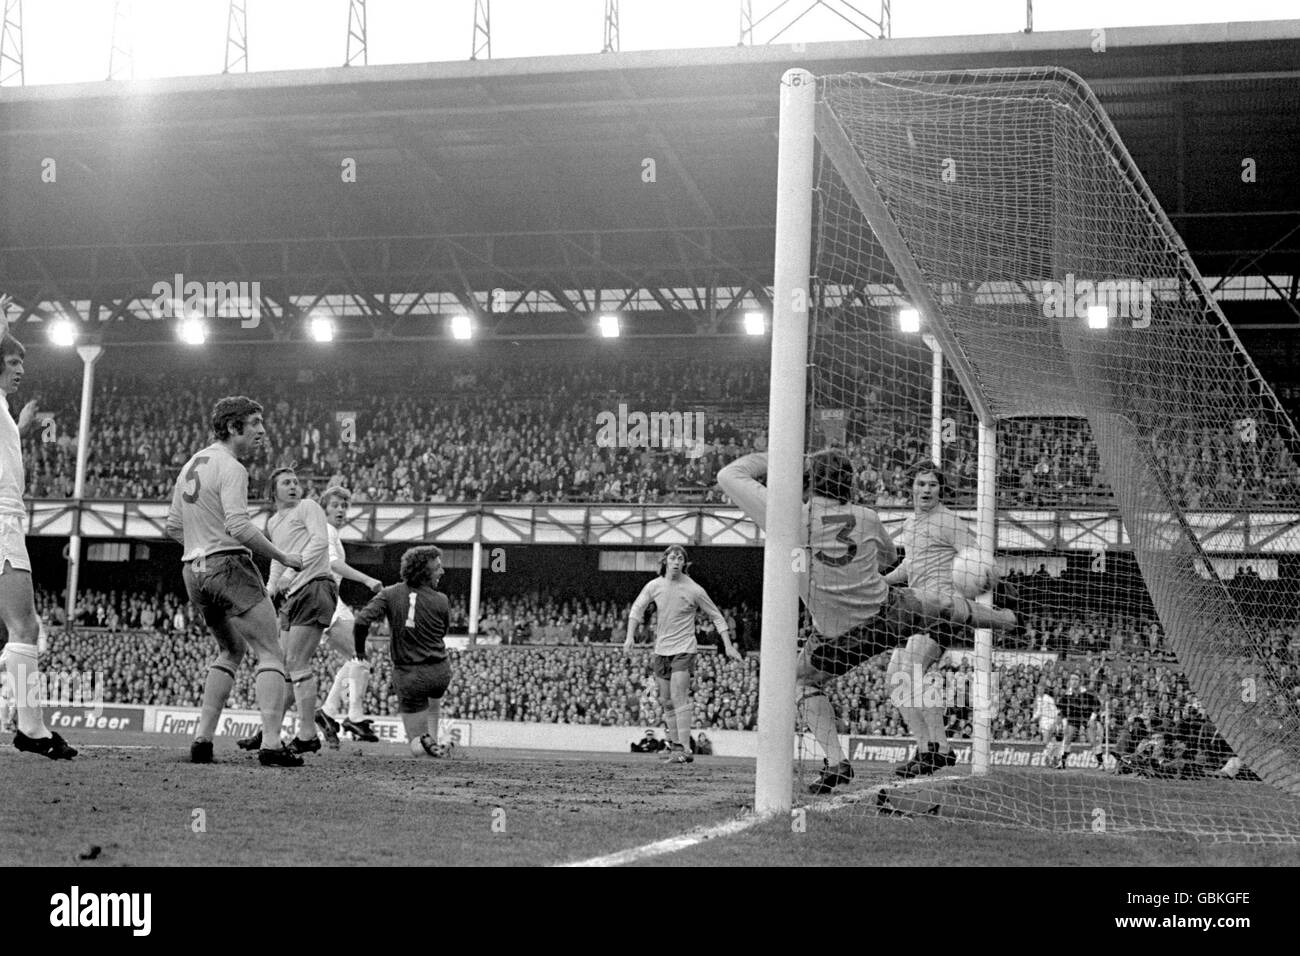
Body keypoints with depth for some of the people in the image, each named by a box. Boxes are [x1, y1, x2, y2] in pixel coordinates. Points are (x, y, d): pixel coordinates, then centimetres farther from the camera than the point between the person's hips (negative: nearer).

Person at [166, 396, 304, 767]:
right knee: (270, 653, -6)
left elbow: (173, 527, 22)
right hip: (228, 566, -9)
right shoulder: (231, 468, -11)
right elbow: (238, 526, -22)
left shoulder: (191, 465, 17)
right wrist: (282, 558, -14)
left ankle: (203, 738, 15)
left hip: (193, 571, 9)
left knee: (232, 649, 23)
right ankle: (271, 743, -18)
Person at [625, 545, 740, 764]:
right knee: (666, 701, 10)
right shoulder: (654, 586, 0)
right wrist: (630, 636, -5)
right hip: (661, 650, 5)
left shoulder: (694, 590, -10)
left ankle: (684, 750, -19)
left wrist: (728, 646, -2)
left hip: (684, 650, -5)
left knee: (679, 698, -16)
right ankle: (675, 744, 20)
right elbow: (637, 609, 10)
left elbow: (716, 616, 1)